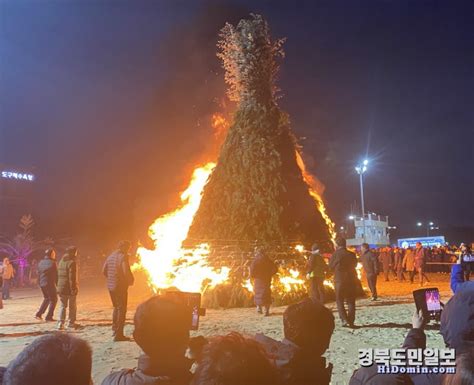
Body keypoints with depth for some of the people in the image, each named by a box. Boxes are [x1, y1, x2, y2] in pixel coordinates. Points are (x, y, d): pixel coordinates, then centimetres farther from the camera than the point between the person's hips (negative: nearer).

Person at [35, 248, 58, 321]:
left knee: (46, 298, 24)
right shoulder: (52, 263, -12)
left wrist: (40, 283, 19)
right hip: (50, 284, -7)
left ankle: (39, 314, 19)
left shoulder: (41, 262, 8)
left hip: (42, 284, 7)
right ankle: (49, 317, 1)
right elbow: (56, 275, -11)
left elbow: (38, 273, 12)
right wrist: (57, 284, -3)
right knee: (53, 300, 6)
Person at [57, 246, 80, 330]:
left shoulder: (61, 261, 11)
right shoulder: (72, 262, -16)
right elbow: (72, 277, -20)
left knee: (63, 306, 13)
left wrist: (59, 286, 19)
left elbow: (59, 275, 15)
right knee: (72, 306, 8)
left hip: (61, 287, 7)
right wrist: (73, 288, -18)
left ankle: (61, 323, 3)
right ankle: (71, 322, 15)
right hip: (70, 288, -7)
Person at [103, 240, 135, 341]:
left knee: (116, 307, 22)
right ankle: (119, 334, 1)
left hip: (110, 286, 7)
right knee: (122, 309, 0)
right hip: (121, 286, -7)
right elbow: (126, 271, -23)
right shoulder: (123, 257, -14)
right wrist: (130, 281, -5)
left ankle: (115, 328, 26)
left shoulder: (110, 256, 9)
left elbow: (104, 270, 13)